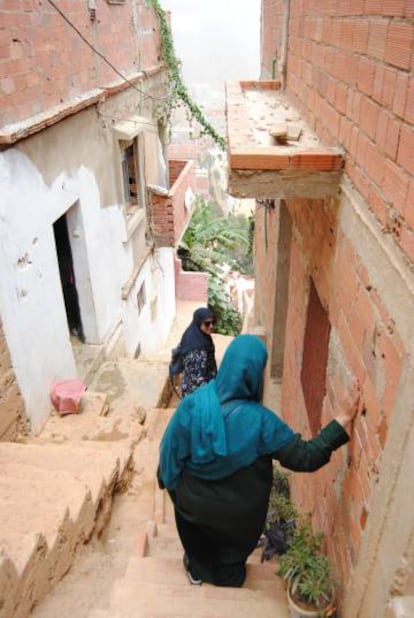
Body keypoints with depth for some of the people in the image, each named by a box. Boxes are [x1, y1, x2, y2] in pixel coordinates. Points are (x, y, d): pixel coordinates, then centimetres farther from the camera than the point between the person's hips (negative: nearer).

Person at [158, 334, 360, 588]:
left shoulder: (193, 403, -26)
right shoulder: (259, 420, -32)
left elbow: (172, 449, -14)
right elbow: (305, 456, -28)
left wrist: (170, 482, 6)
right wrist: (345, 416, -28)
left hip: (193, 500, 2)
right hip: (236, 509, -1)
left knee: (197, 540, 35)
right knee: (233, 546, 33)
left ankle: (197, 570, 60)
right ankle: (228, 576, 58)